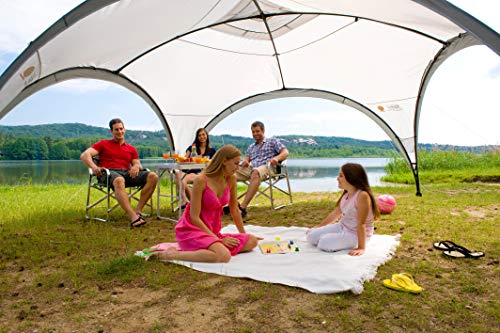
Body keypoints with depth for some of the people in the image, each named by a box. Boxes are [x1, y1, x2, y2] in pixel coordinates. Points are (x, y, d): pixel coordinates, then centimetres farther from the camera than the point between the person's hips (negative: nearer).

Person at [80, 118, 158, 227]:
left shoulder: (131, 149, 28)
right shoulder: (103, 144, 20)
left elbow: (138, 164, 19)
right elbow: (84, 155, 8)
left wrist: (136, 166, -9)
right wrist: (94, 167, -14)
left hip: (127, 173, 4)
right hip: (109, 172, -3)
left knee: (153, 176, -22)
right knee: (119, 180, -42)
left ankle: (138, 211, -28)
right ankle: (133, 217, -51)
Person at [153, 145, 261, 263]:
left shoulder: (231, 180, 0)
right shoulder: (201, 180, -18)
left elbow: (234, 210, 12)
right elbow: (194, 217, -17)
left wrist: (244, 234, 18)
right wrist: (217, 239, -17)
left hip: (212, 231, 8)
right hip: (192, 229, -8)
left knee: (252, 241, -5)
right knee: (224, 256, -33)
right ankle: (171, 254, -16)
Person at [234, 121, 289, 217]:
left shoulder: (273, 142, 20)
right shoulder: (251, 147, 33)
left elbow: (285, 152, 5)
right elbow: (246, 160, 20)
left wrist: (276, 158, -18)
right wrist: (244, 162, -7)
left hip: (267, 167, -5)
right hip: (250, 168, 5)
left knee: (256, 172, -43)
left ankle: (243, 207, -50)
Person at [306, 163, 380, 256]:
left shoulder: (362, 196, -27)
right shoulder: (346, 194, 0)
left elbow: (361, 224, -27)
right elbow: (336, 213, 11)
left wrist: (361, 248, -24)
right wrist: (318, 227, 16)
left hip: (356, 234, -8)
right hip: (342, 227, 8)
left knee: (324, 243, -23)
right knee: (311, 236, 1)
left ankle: (351, 244, 0)